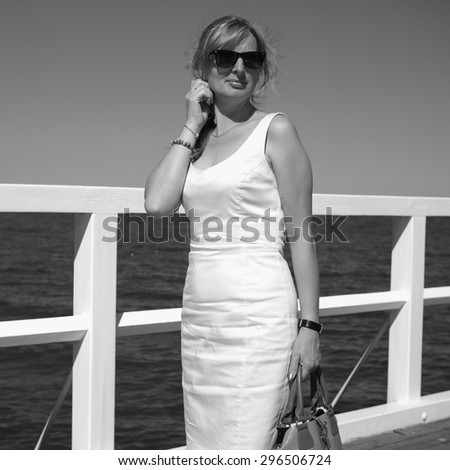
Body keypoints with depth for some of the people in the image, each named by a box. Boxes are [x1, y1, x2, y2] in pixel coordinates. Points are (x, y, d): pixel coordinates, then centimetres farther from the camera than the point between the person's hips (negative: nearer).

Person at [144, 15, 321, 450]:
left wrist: (310, 325, -9)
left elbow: (301, 235, -4)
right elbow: (157, 203, -5)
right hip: (199, 315, 6)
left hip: (260, 316, -6)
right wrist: (192, 127, 2)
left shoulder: (275, 131, -1)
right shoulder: (192, 140, 14)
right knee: (204, 454, 12)